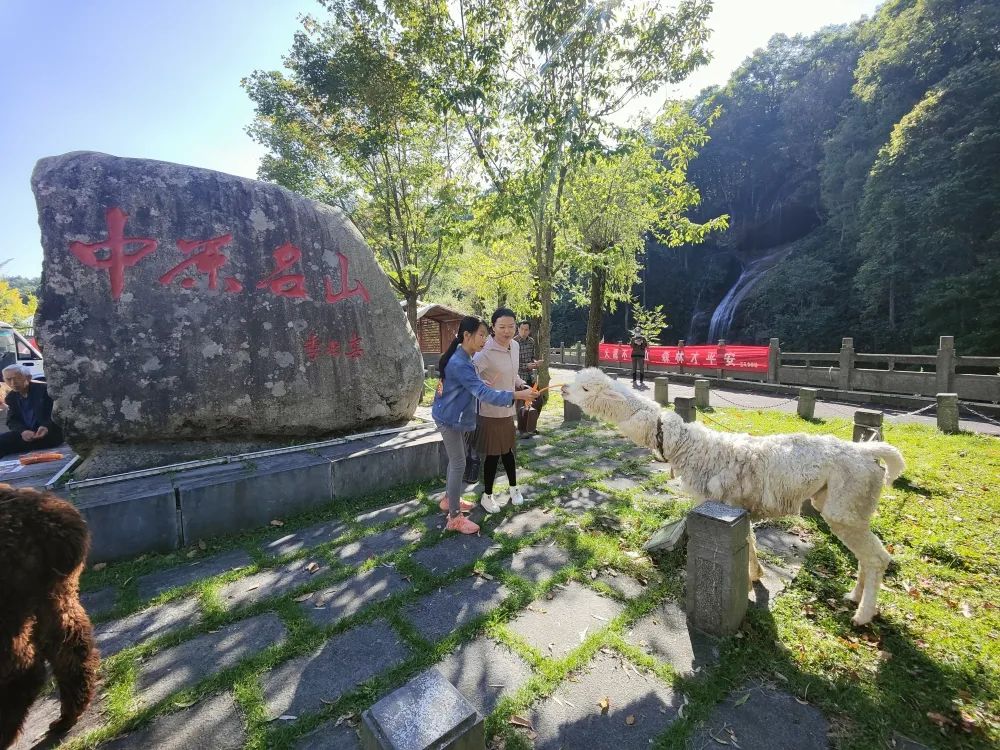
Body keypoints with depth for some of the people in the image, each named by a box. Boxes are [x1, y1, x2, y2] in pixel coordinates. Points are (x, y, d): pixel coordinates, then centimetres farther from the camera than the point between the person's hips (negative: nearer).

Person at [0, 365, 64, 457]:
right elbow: (11, 421, 6)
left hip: (49, 434, -6)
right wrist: (22, 431, -18)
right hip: (26, 434, 6)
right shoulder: (10, 397, 14)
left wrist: (46, 427, -30)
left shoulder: (44, 389, -3)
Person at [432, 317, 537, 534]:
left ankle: (449, 499, 37)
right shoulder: (459, 364, -28)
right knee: (458, 464, -5)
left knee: (456, 460, 19)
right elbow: (483, 393, -36)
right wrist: (516, 395, -41)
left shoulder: (464, 358, 5)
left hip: (457, 417, 10)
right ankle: (455, 518, 4)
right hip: (449, 418, -10)